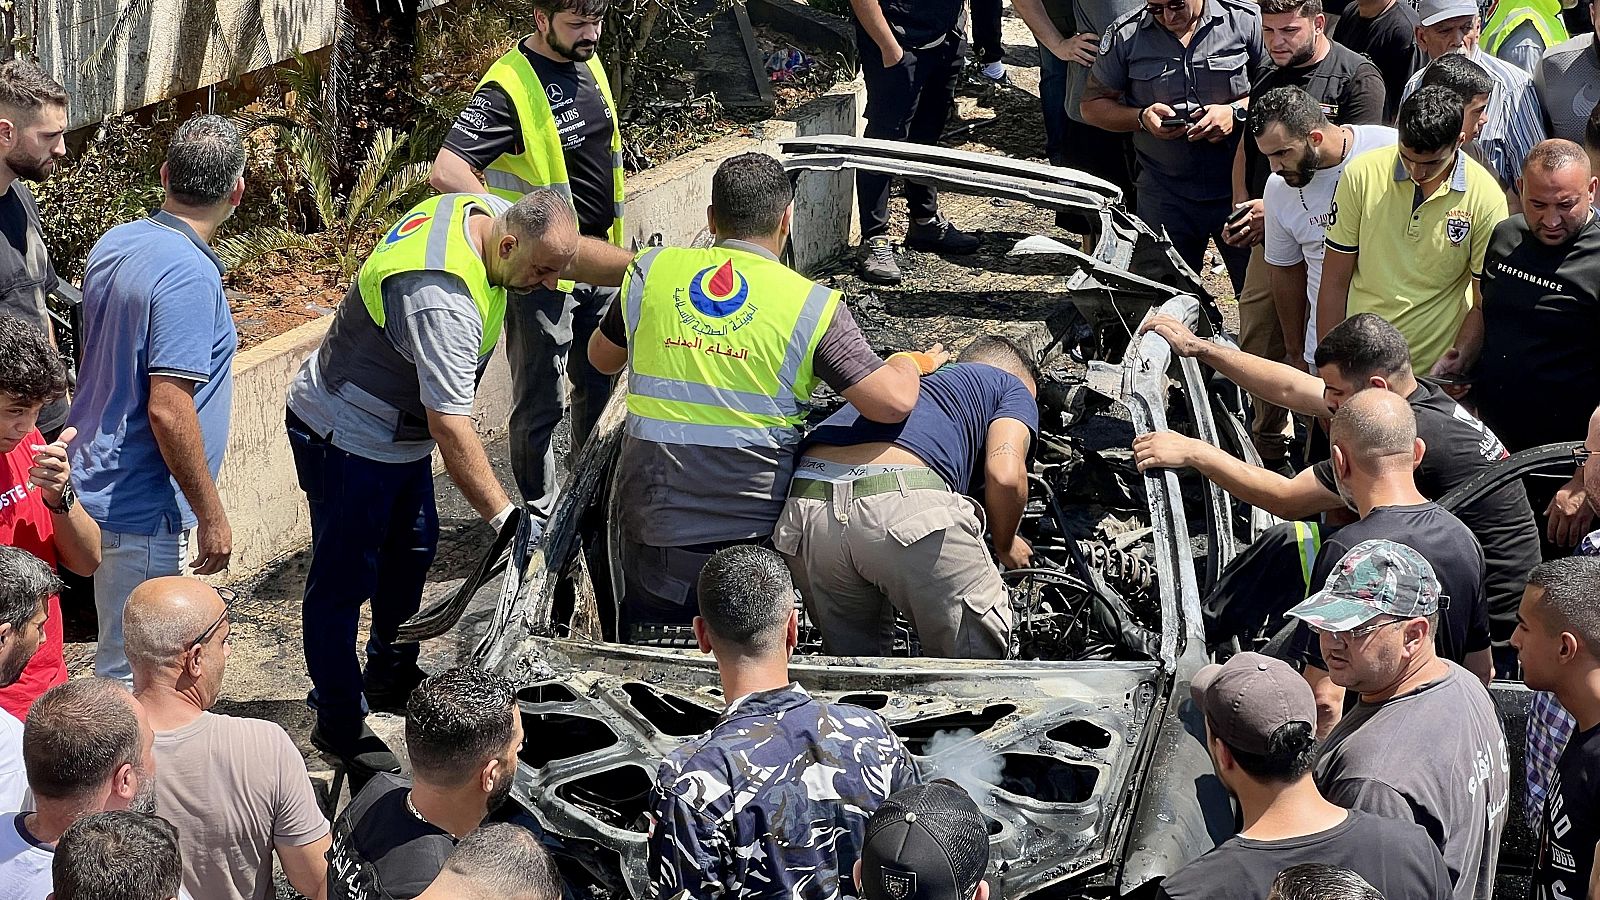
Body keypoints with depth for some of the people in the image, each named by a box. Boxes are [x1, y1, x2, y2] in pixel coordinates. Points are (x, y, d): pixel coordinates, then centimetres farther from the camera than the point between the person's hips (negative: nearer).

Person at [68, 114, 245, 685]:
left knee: (122, 657, 21)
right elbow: (169, 410, -27)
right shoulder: (190, 274, -22)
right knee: (129, 676, 0)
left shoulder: (113, 244, 6)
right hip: (144, 509, -9)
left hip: (97, 485, 9)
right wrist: (212, 516, -18)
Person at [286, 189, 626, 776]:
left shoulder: (485, 212, -10)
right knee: (345, 579, -1)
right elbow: (450, 425, -38)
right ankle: (340, 723, 11)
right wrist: (503, 516, -39)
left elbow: (574, 250, 9)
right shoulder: (443, 303, -38)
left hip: (401, 434, 11)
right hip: (348, 440, -10)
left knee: (412, 552, 23)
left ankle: (389, 677, 41)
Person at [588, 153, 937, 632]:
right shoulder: (812, 305, -8)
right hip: (752, 531, -2)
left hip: (653, 528, 2)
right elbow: (893, 403, -15)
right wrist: (912, 362, 7)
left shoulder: (651, 271, 1)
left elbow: (601, 357, 19)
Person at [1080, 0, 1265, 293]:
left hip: (1238, 188, -1)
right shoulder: (1126, 35, -2)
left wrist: (1237, 112, -19)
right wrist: (1142, 118, -12)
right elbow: (1092, 105, 5)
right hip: (1164, 196, 1)